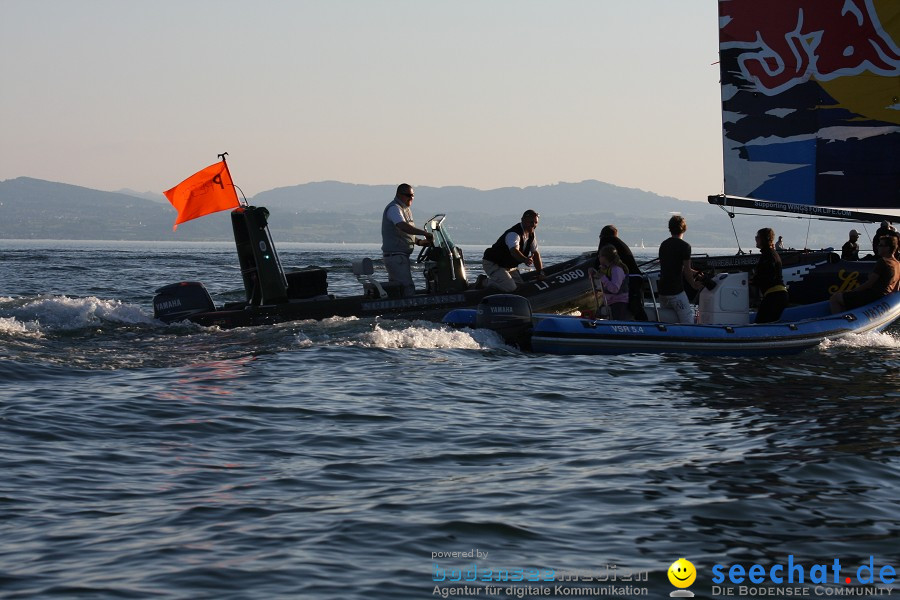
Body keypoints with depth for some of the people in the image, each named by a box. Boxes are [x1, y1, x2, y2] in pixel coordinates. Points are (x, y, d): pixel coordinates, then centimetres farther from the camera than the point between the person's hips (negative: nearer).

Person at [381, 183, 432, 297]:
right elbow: (404, 227, -29)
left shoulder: (406, 210, 20)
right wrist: (425, 233, -29)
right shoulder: (394, 208, -13)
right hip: (395, 256, -10)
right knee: (408, 289, -16)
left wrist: (419, 242, 9)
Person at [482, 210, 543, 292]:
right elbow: (514, 251, -48)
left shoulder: (531, 234, 0)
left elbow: (536, 253, 6)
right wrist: (525, 260, -68)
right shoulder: (514, 234, -29)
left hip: (509, 266, 9)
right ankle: (486, 282, -1)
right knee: (510, 288, -25)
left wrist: (540, 272, -2)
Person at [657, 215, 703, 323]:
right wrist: (694, 284, 6)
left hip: (662, 290, 8)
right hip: (676, 290, -8)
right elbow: (686, 271, -11)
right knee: (688, 321, -6)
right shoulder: (684, 246, -11)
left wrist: (695, 272, 23)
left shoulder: (663, 245, 13)